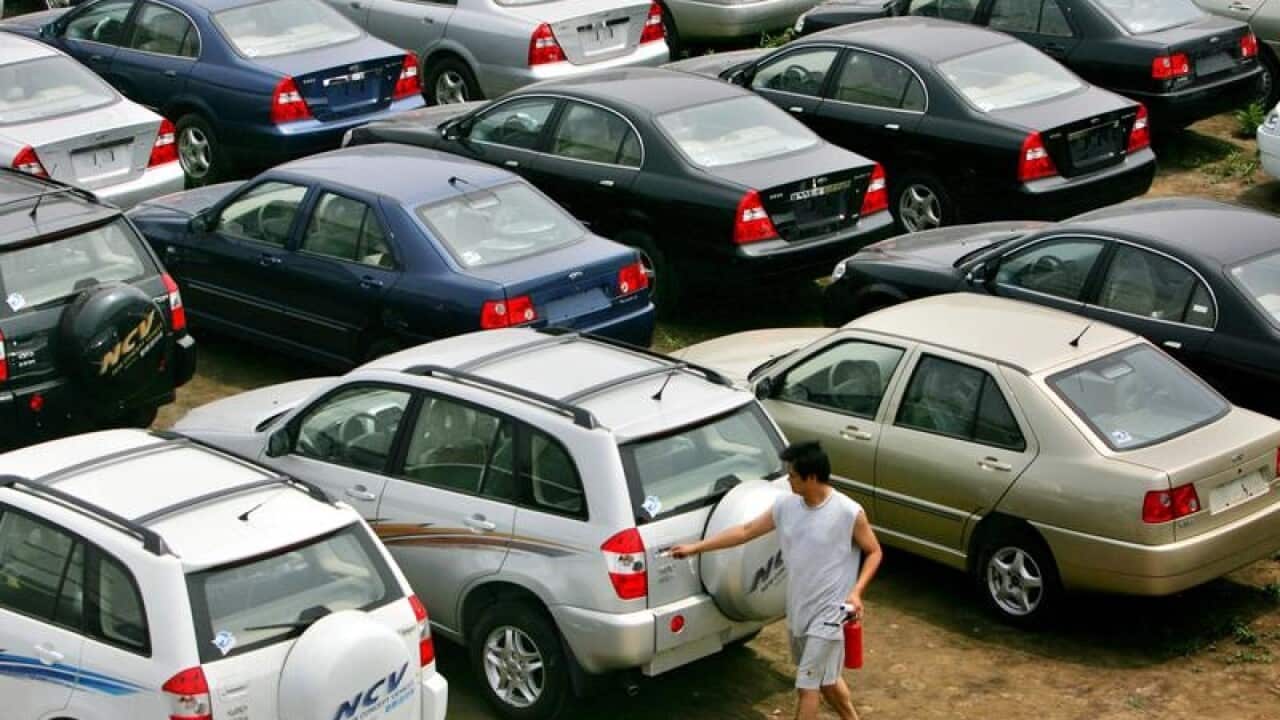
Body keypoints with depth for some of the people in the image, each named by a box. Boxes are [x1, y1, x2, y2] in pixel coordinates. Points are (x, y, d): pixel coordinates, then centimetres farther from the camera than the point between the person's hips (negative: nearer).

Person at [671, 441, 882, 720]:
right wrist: (696, 547, 7)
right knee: (825, 678, 22)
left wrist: (856, 592, -19)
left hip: (830, 613, -7)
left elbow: (874, 552, -6)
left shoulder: (849, 513, -18)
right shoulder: (786, 506, -1)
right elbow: (746, 531, 7)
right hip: (798, 610, 7)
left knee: (807, 685, -3)